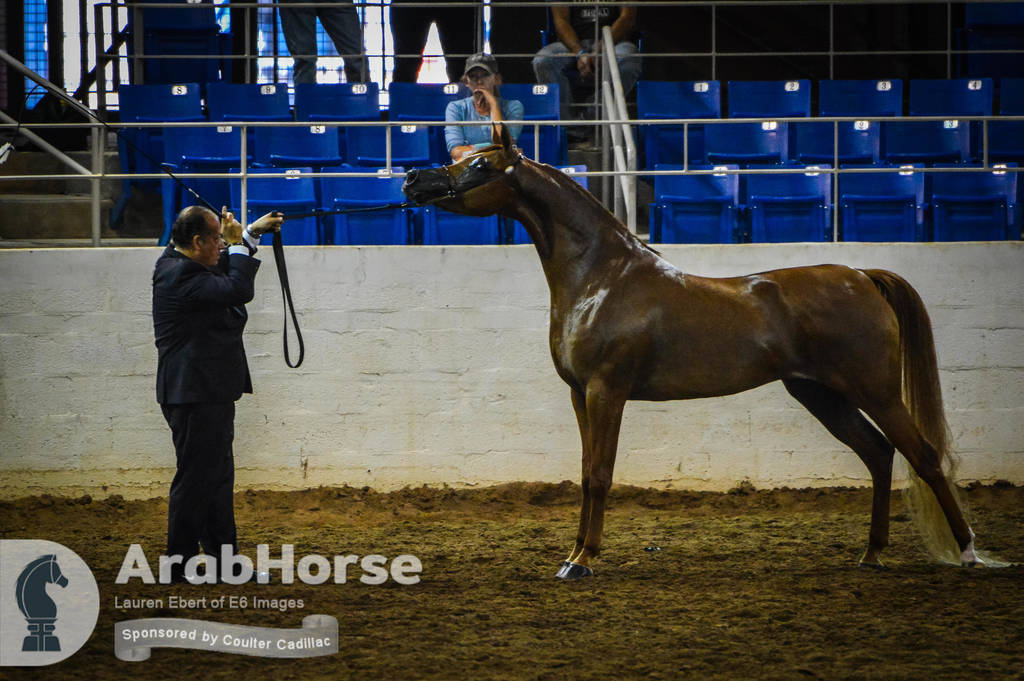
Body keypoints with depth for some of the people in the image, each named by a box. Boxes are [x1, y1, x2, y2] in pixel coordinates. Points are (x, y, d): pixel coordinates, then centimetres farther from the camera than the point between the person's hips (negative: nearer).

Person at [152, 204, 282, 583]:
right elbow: (237, 289, -26)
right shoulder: (179, 275, -20)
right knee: (195, 478, -5)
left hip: (210, 394, 11)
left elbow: (224, 271, 32)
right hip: (194, 394, -11)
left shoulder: (181, 264, 12)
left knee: (218, 478, 16)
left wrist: (252, 233, 26)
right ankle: (180, 564, 1)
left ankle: (225, 560, 23)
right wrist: (238, 243, -14)